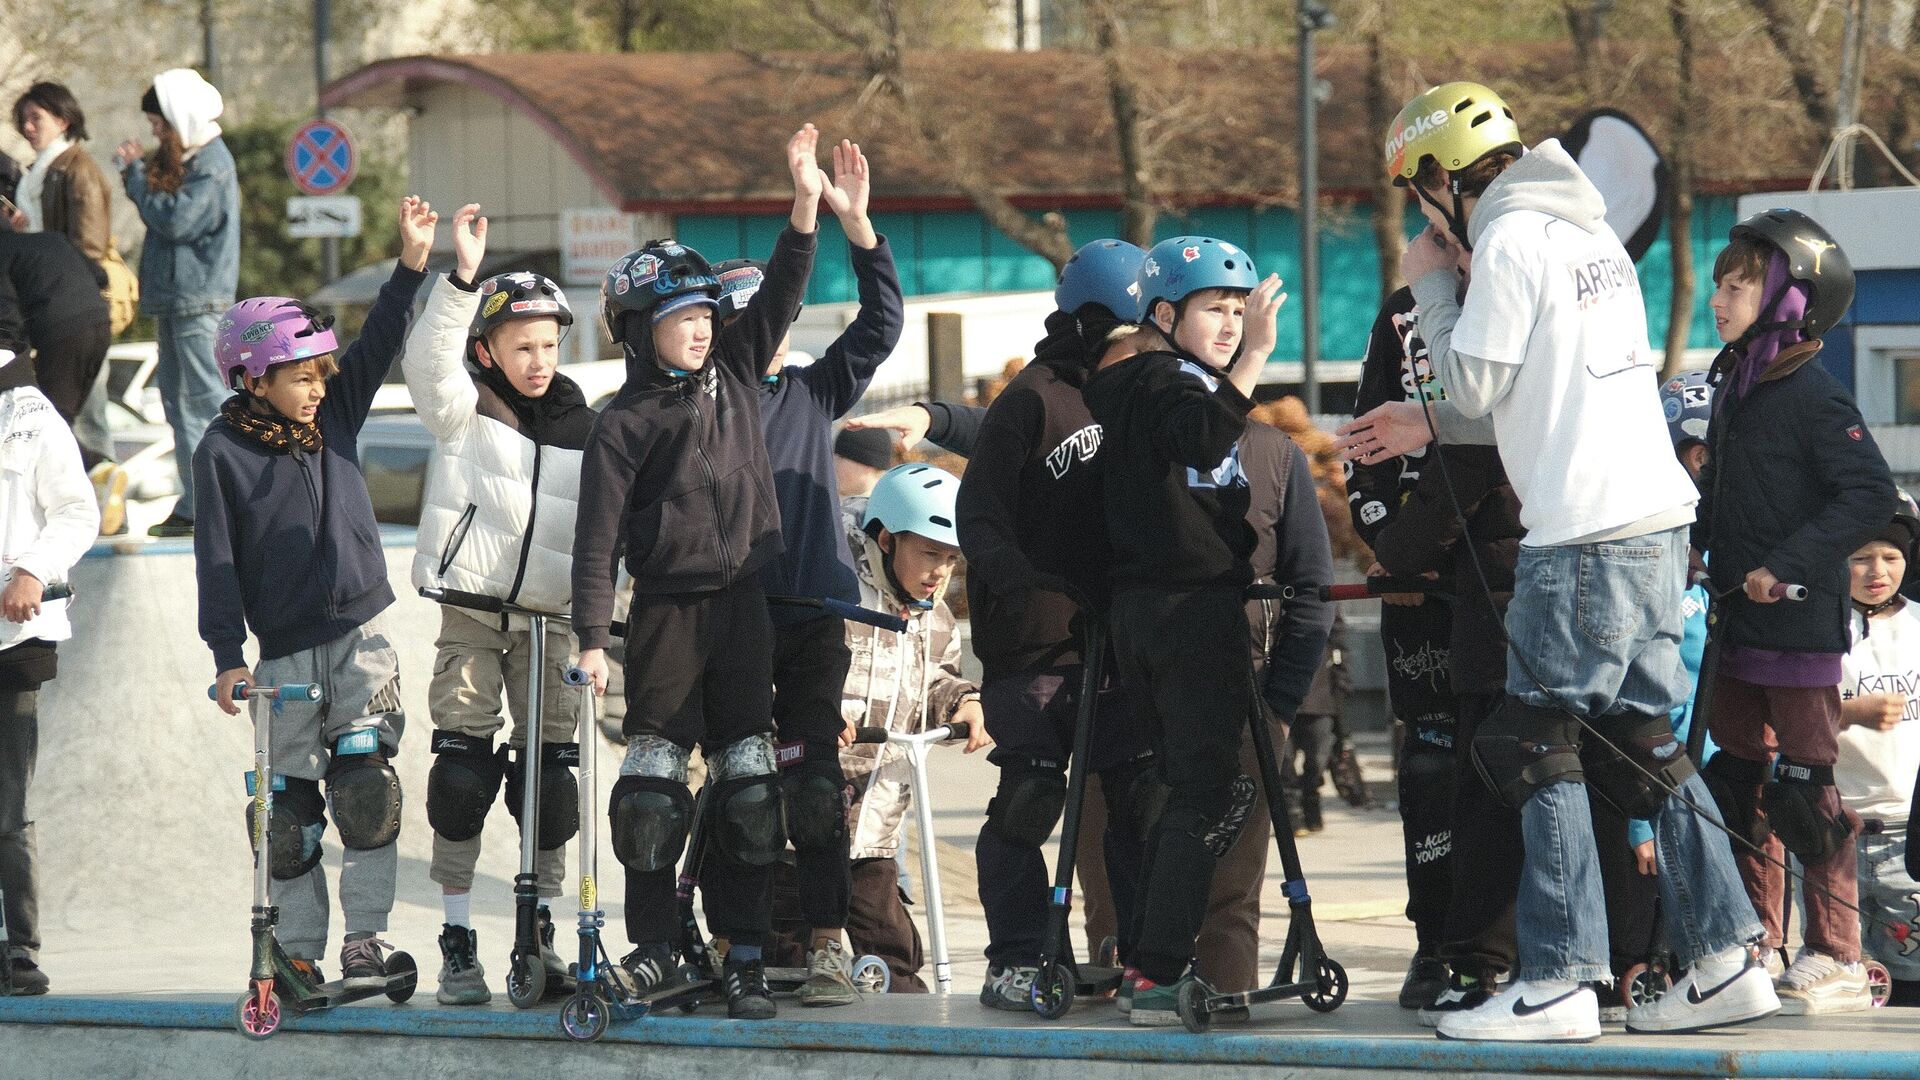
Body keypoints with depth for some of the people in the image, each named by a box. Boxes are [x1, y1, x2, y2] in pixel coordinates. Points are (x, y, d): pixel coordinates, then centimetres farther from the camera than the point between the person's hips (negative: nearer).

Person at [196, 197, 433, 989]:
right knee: (291, 805, 3)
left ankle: (366, 938, -6)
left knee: (364, 785, -11)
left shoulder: (335, 415, 7)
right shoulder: (224, 453, -5)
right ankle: (298, 949, 13)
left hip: (362, 638, 2)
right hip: (284, 650, -2)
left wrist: (412, 265, -7)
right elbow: (216, 559, -5)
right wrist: (227, 655, -8)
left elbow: (378, 346, 5)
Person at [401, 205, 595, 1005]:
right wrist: (463, 277, -33)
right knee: (463, 772, -8)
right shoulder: (464, 410, 0)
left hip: (547, 618, 3)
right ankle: (457, 942, -2)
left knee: (550, 773, 2)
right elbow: (430, 359, -21)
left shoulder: (580, 429, 9)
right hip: (471, 611, -3)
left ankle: (541, 933, 12)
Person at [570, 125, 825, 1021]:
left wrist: (805, 204, -7)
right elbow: (599, 535, -6)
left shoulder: (734, 377, 8)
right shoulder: (625, 424, -5)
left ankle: (744, 955, 5)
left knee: (748, 779, 3)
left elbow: (780, 298, 4)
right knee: (655, 779, -3)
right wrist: (591, 636, -11)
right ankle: (653, 946, 5)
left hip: (743, 603, 4)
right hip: (667, 606, -4)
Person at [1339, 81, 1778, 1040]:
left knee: (1536, 745, -5)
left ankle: (1558, 984, -8)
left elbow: (1472, 386, -6)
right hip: (1655, 520, 9)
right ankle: (1724, 963, 10)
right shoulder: (1588, 232, 19)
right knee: (1644, 741, 12)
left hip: (1586, 536, -9)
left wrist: (1433, 285, 7)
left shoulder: (1511, 241, -9)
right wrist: (1426, 428, 29)